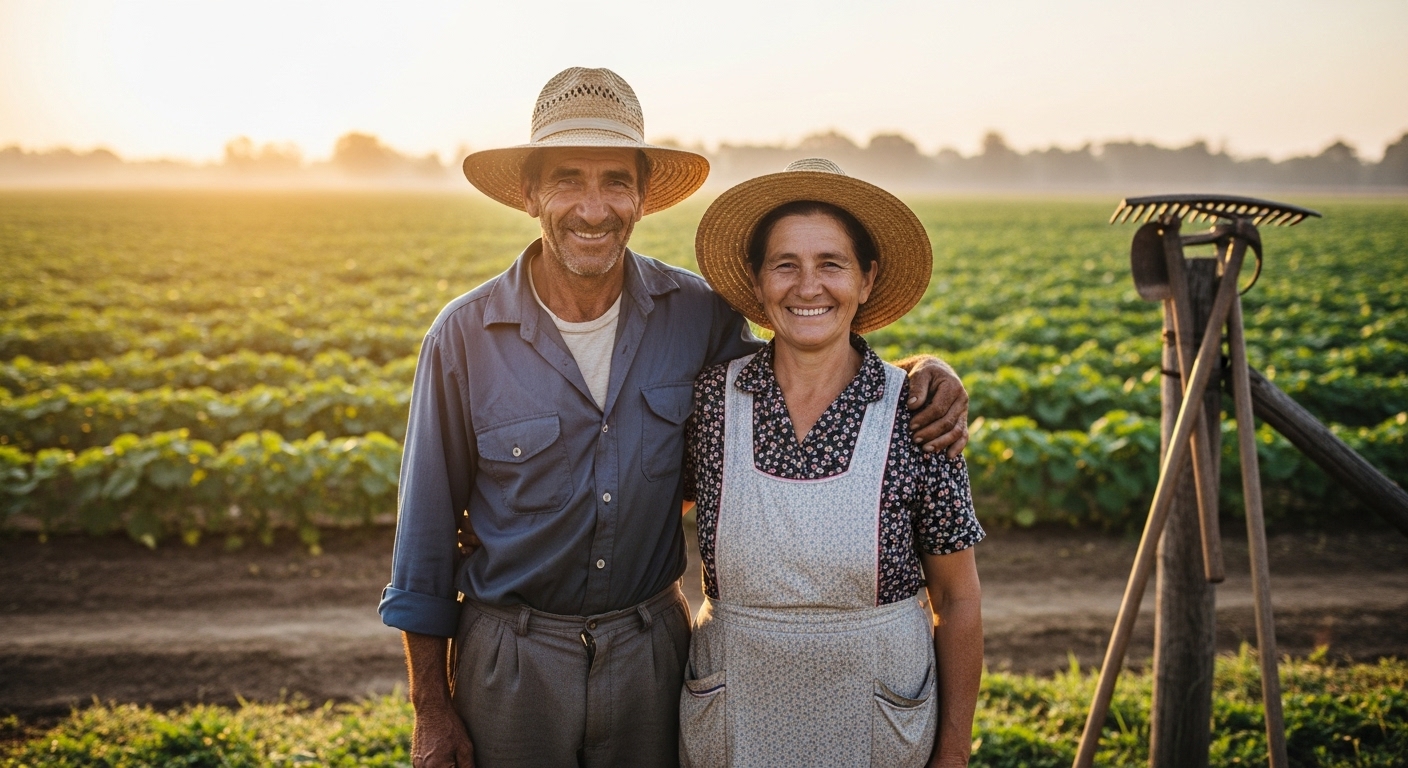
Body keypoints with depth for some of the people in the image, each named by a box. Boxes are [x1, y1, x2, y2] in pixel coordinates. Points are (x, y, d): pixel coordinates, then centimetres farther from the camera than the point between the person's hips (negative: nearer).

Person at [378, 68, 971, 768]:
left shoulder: (698, 313, -9)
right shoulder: (464, 337, -13)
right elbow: (427, 530, -5)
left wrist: (921, 373, -11)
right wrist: (431, 710, -2)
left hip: (652, 651, 2)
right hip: (512, 659, -1)